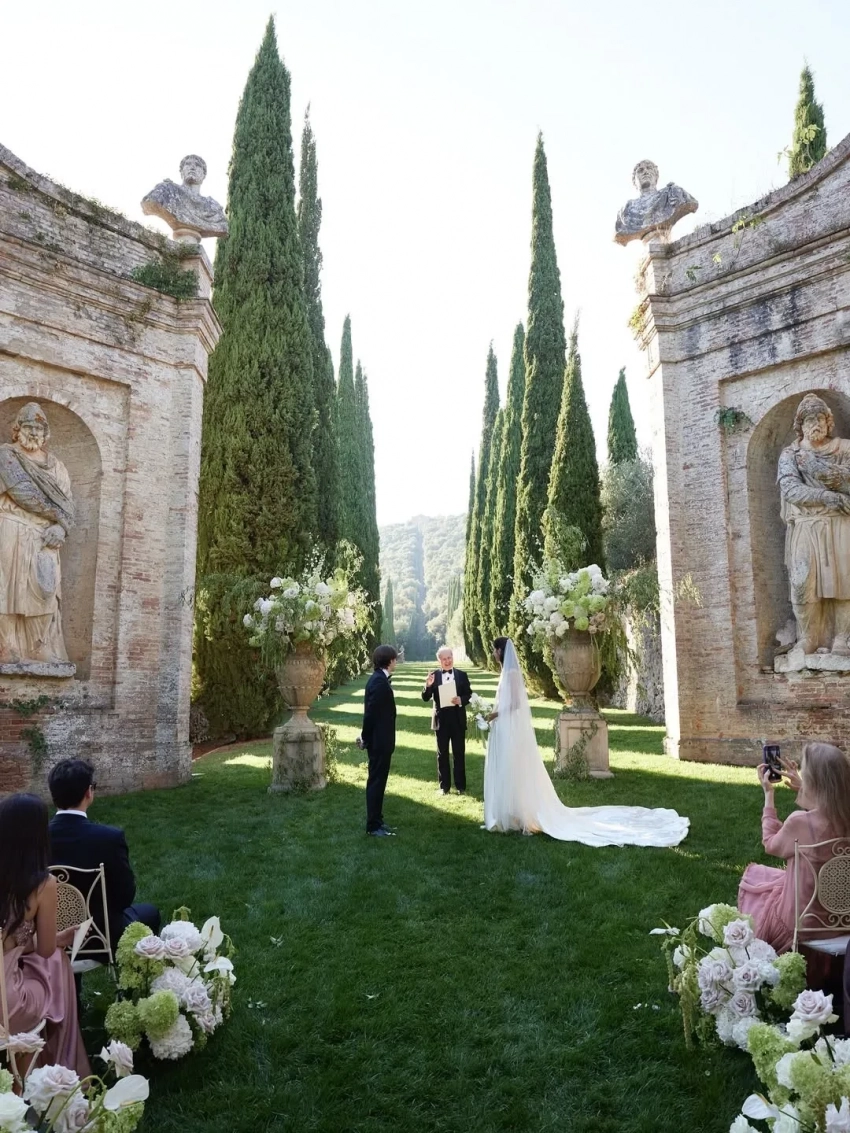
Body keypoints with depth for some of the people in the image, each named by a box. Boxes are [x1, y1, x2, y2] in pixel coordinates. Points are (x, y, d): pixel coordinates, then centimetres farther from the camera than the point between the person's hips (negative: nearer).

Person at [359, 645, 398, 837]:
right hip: (379, 741, -10)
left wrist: (365, 738, 14)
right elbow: (371, 713, -22)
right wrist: (365, 739, -12)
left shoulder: (379, 679, 11)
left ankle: (376, 821, 26)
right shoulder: (379, 682, -21)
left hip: (380, 740, 10)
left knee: (378, 781, 16)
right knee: (376, 782, -2)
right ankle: (373, 826, 6)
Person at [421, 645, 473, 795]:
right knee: (442, 754, 9)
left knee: (459, 754, 7)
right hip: (441, 720, 0)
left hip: (458, 720, 0)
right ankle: (444, 786, 18)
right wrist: (428, 685, -25)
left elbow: (469, 695, 1)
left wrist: (461, 700, -20)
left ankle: (460, 785, 17)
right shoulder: (434, 675, -2)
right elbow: (425, 698, -6)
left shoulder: (462, 675, 1)